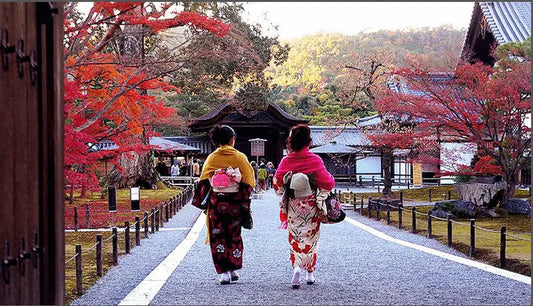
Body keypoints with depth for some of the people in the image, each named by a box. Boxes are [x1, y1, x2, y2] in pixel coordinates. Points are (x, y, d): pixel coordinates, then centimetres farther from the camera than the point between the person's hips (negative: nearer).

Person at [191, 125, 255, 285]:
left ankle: (223, 272, -1)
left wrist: (198, 200, 7)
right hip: (235, 203, 0)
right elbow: (248, 182, -3)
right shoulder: (240, 157, 0)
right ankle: (233, 269, 18)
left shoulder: (212, 158, 1)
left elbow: (203, 182, -1)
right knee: (234, 235, 15)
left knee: (218, 236, 4)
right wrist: (245, 204, 1)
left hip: (216, 202, 0)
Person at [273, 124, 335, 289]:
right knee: (311, 237, 13)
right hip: (311, 206, -1)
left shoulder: (286, 161, -7)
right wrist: (331, 180, 12)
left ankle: (296, 266, -15)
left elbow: (277, 185, -3)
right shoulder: (315, 160, -11)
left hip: (293, 206, 1)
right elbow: (326, 183, -11)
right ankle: (310, 272, 19)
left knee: (295, 238, 9)